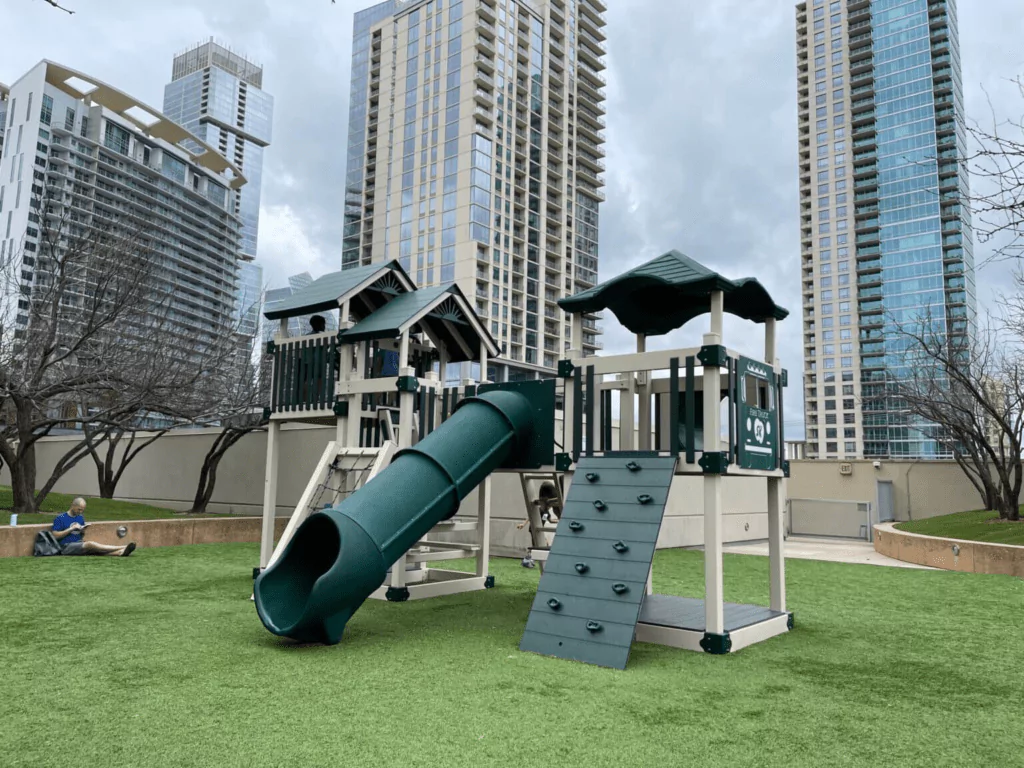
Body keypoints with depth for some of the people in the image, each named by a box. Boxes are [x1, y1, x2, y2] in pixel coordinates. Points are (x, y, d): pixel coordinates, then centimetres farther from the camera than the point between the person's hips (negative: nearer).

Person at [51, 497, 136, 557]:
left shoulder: (81, 517, 16)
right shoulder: (60, 518, -2)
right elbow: (55, 536, -10)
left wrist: (83, 530, 1)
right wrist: (72, 528, -14)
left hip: (79, 543, 6)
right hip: (66, 547, -6)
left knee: (95, 549, -26)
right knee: (90, 544, -31)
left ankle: (119, 552, -54)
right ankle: (123, 548, -44)